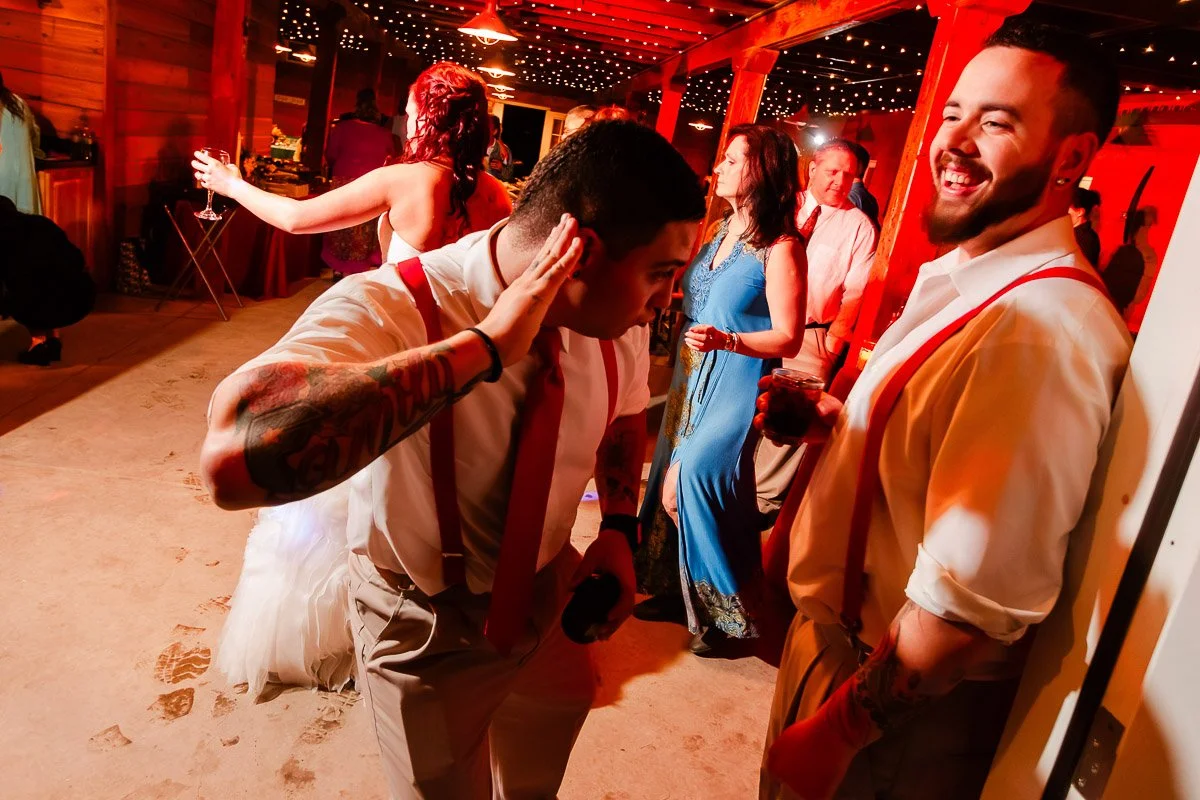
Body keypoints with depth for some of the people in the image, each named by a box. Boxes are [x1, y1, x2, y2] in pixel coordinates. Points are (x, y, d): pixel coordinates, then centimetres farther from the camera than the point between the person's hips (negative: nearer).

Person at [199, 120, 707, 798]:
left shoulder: (618, 315, -15)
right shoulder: (389, 308, -33)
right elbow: (237, 460, -53)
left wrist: (619, 532, -8)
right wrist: (483, 344, -48)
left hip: (548, 595, 5)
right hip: (428, 628, -4)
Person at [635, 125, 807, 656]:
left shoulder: (781, 248, -13)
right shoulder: (722, 231, 11)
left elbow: (788, 337, -16)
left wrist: (725, 340, -28)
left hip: (735, 384, -8)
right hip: (693, 377, 8)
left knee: (695, 477, -14)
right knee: (672, 482, 10)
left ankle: (728, 612, 7)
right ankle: (679, 591, 30)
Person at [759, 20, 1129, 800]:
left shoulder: (1046, 329, -29)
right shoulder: (962, 276, 2)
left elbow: (970, 604, -30)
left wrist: (839, 728, -18)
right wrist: (828, 416, -4)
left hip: (907, 706, -8)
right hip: (833, 634, 8)